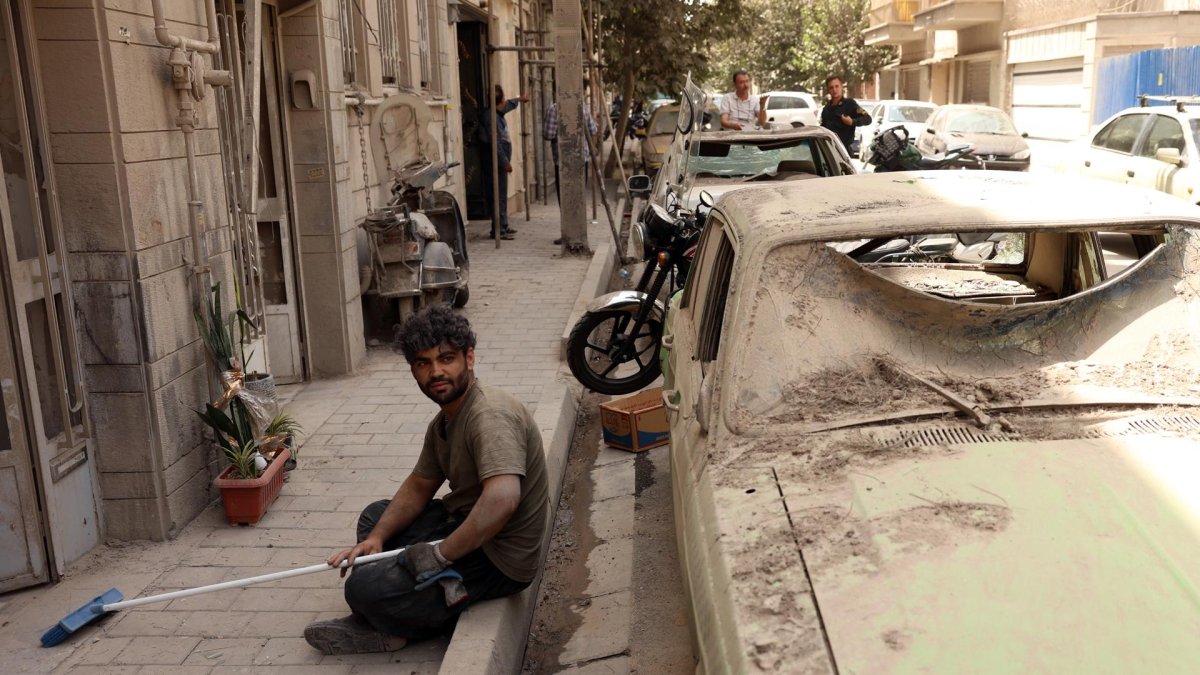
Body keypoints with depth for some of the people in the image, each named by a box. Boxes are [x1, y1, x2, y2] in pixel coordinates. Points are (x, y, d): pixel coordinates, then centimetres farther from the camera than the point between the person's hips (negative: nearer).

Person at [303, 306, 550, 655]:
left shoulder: (489, 416, -26)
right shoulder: (444, 421, 7)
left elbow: (501, 499, -40)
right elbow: (419, 486, 16)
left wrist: (440, 553, -30)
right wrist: (375, 538, 2)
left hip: (498, 557, -11)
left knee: (364, 587, -18)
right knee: (375, 515, 23)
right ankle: (374, 623, 12)